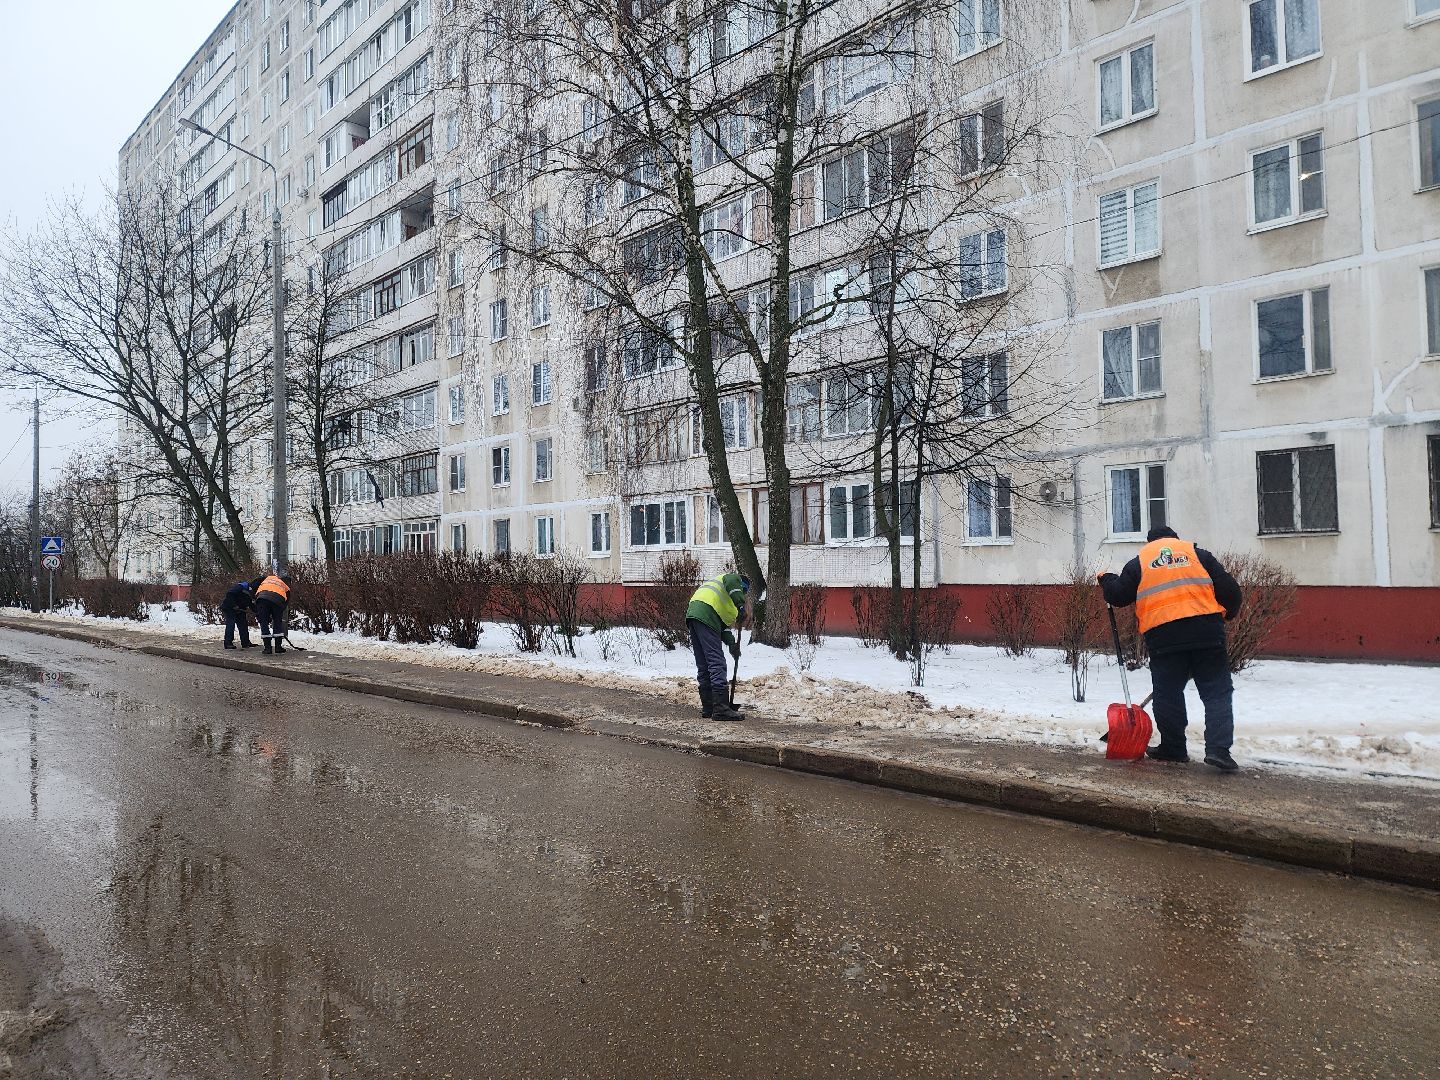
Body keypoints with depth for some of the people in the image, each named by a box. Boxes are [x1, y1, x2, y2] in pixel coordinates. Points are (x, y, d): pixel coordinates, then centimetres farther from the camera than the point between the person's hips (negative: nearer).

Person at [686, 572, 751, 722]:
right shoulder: (735, 578, 15)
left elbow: (721, 623, 27)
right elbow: (732, 583, -14)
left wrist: (731, 642, 17)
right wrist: (742, 607, -18)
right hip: (705, 616, -9)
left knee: (703, 666, 13)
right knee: (717, 664, -11)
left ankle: (708, 708, 17)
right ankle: (721, 709, -15)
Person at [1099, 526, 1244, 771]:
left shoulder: (1139, 563, 13)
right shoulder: (1198, 554, 15)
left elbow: (1118, 596, 9)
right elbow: (1229, 588, 11)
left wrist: (1107, 580, 30)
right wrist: (1227, 613, 29)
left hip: (1163, 636, 0)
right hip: (1206, 632, 0)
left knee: (1168, 694, 12)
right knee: (1217, 692, 5)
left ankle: (1173, 748, 19)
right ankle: (1218, 748, -5)